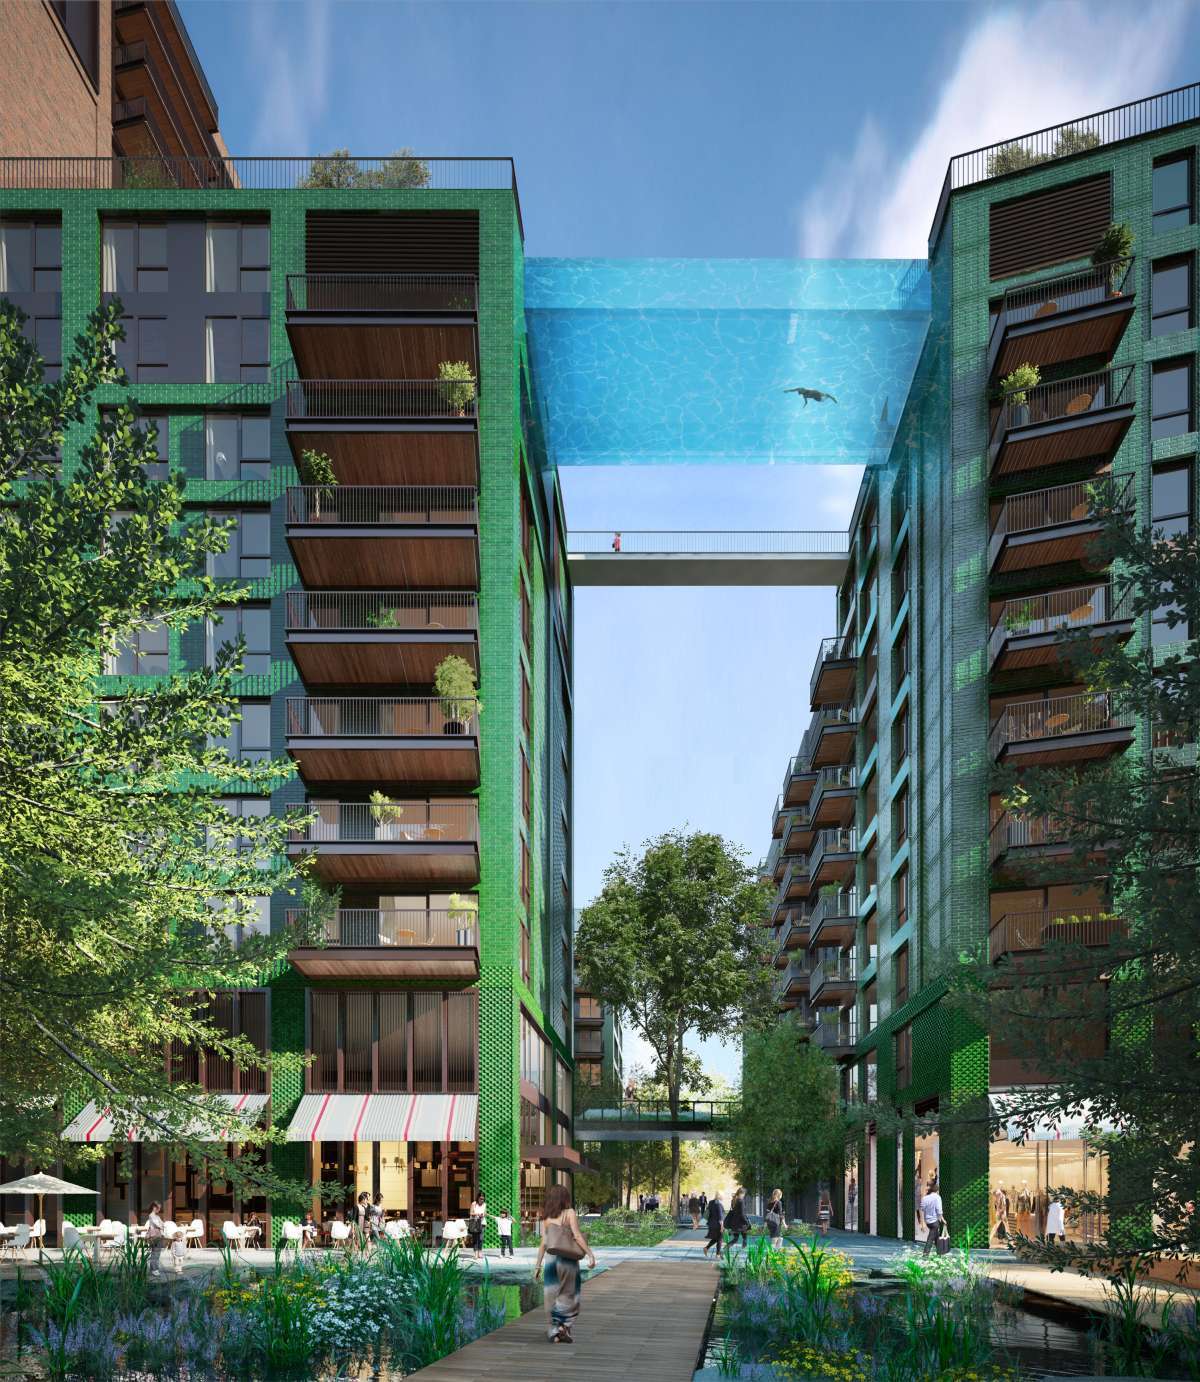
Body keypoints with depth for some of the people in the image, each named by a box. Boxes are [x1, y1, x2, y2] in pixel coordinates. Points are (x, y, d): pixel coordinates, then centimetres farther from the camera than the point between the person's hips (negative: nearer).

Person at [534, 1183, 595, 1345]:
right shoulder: (569, 1213, -3)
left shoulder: (546, 1217, 5)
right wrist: (590, 1254, -10)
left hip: (551, 1258, 3)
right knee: (568, 1296, 9)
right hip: (568, 1259, -3)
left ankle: (554, 1332, 7)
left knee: (552, 1297, 9)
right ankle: (564, 1326, -8)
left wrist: (538, 1265, 6)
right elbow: (577, 1236, -11)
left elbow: (543, 1242, 2)